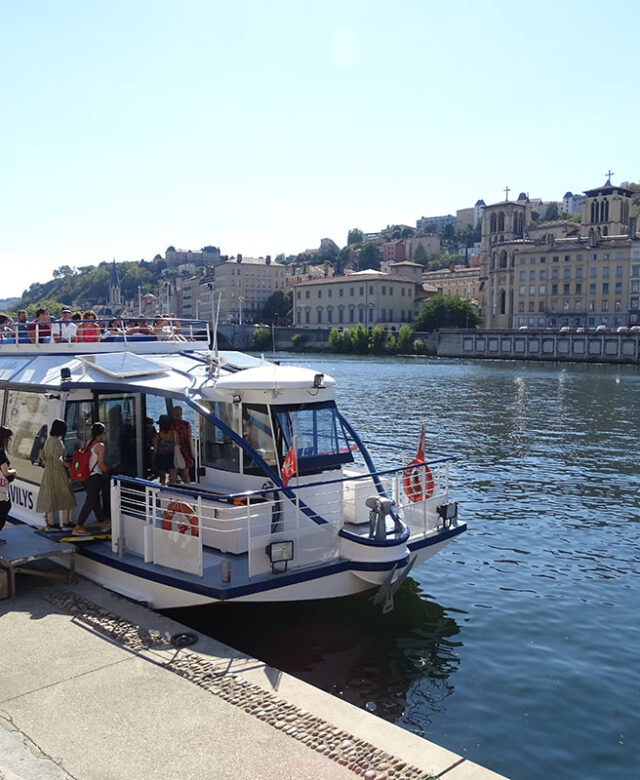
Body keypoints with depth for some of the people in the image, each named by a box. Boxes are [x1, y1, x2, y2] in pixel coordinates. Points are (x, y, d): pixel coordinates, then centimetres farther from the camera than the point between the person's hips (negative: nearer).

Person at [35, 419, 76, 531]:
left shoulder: (48, 440, 10)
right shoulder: (57, 441, -17)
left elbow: (42, 456, 17)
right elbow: (58, 458, -24)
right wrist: (68, 465, -12)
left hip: (48, 471, 8)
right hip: (58, 471, -8)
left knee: (50, 497, 10)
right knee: (66, 497, 1)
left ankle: (50, 524, 13)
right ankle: (66, 523, 3)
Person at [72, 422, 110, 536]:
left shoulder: (88, 444, 11)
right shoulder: (100, 446, -12)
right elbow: (100, 464, -15)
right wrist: (109, 471, 1)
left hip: (86, 476, 8)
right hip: (95, 476, -8)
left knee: (95, 500, 16)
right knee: (90, 502, -3)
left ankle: (104, 524, 28)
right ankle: (77, 528, -4)